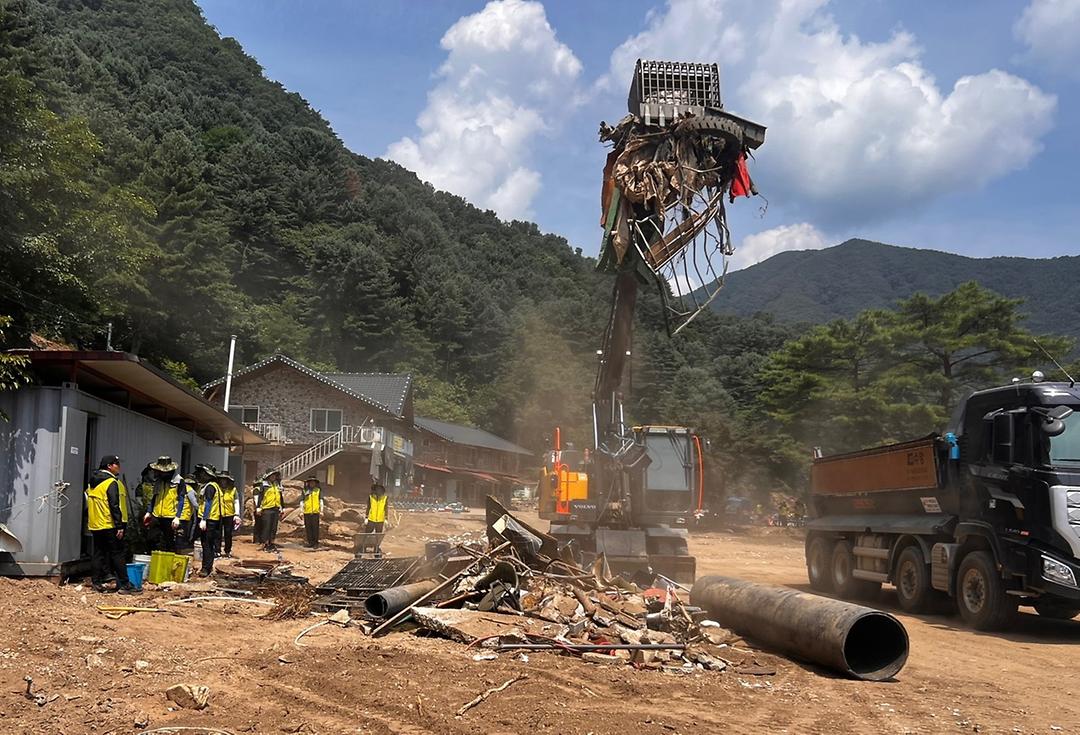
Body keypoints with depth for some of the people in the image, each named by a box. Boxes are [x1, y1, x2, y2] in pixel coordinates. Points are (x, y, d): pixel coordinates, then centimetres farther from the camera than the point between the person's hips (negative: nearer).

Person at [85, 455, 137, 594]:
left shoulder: (93, 482, 14)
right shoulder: (112, 482, -14)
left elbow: (88, 504, 20)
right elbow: (115, 506, -19)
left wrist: (89, 522, 26)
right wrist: (120, 526, -18)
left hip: (95, 525, 8)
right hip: (109, 526, -8)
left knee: (98, 553, 12)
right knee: (117, 554, -4)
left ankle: (96, 582, 14)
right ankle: (124, 585, -3)